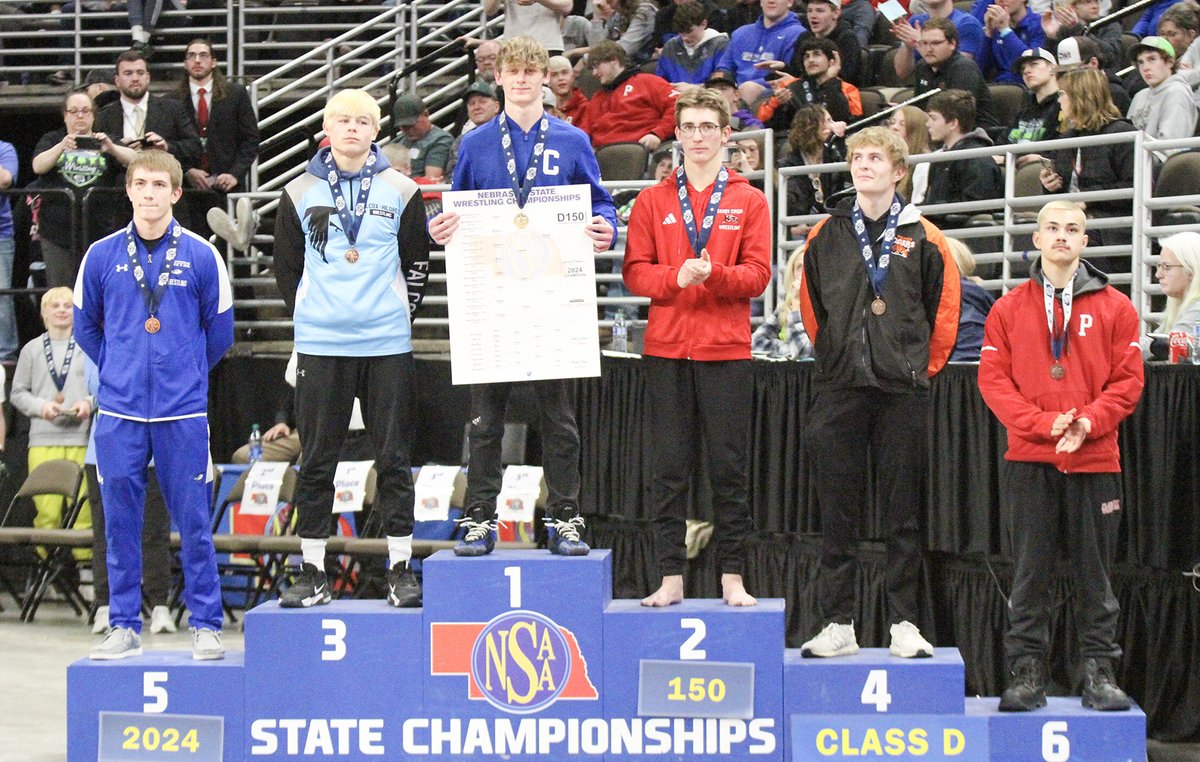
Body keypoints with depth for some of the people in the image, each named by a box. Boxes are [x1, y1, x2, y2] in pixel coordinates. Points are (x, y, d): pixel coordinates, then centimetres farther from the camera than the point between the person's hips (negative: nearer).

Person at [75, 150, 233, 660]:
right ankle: (124, 626, 13)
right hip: (119, 413, 1)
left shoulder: (201, 256, -1)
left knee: (193, 522, 2)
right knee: (121, 522, 5)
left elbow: (219, 331, 9)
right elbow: (85, 326, 15)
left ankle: (205, 625, 10)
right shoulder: (102, 256, 3)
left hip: (183, 412, -1)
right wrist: (117, 370, 12)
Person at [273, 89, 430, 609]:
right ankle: (312, 573, 9)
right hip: (320, 346, 1)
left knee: (394, 458, 3)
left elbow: (417, 263, 12)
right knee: (316, 460, 3)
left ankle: (401, 572, 8)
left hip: (387, 345, 0)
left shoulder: (401, 192, 5)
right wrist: (312, 316, 11)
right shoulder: (300, 194, 6)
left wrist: (396, 317, 8)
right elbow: (287, 267, 14)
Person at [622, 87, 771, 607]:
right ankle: (671, 578, 6)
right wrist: (677, 277, -15)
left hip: (727, 350, -1)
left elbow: (758, 274, 0)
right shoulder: (653, 201, 10)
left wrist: (714, 274, -18)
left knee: (730, 467, 1)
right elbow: (634, 271, 3)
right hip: (666, 349, 1)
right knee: (668, 468, 1)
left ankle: (733, 578, 7)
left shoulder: (748, 201, 7)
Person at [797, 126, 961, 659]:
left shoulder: (922, 237, 3)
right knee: (837, 510, 2)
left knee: (903, 510, 2)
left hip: (903, 390, -2)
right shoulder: (826, 235, 8)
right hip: (839, 388, 2)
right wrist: (836, 356, 13)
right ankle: (837, 625, 7)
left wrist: (920, 366, 5)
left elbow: (944, 311, 7)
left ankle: (904, 624, 7)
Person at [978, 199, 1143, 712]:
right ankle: (1027, 670, 5)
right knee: (1030, 572, 2)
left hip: (1094, 459, 0)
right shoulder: (1009, 310, 8)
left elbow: (1128, 381, 3)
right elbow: (993, 380, 0)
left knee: (1094, 573, 3)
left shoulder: (1115, 308, 7)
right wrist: (1044, 423, -13)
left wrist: (1087, 421, -14)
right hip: (1029, 460, 0)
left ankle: (1100, 671, 8)